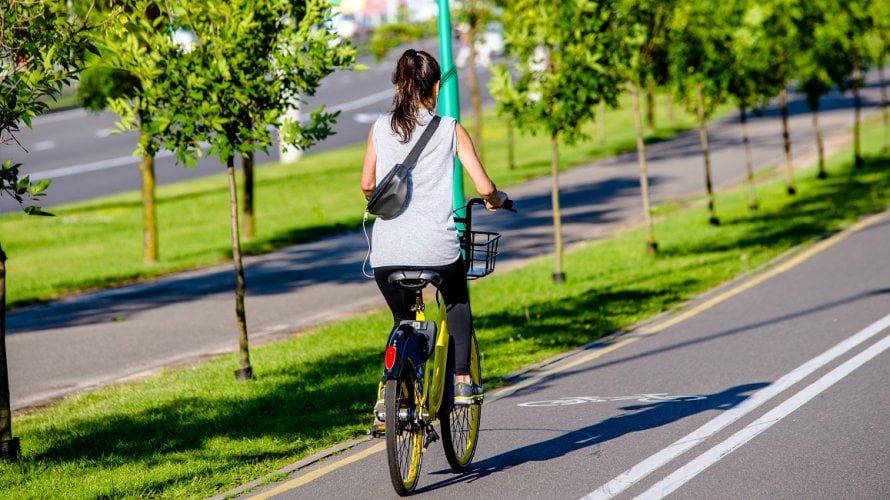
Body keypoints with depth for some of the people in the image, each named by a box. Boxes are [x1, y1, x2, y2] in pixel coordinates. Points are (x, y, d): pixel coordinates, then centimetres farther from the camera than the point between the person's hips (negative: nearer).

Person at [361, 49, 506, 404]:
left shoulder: (380, 128, 7)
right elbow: (484, 187, -1)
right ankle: (462, 381, 19)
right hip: (437, 247, -1)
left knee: (403, 321, 23)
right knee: (457, 302, 29)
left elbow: (367, 185, 15)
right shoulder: (450, 130, 1)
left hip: (387, 251, 2)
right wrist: (497, 200, 21)